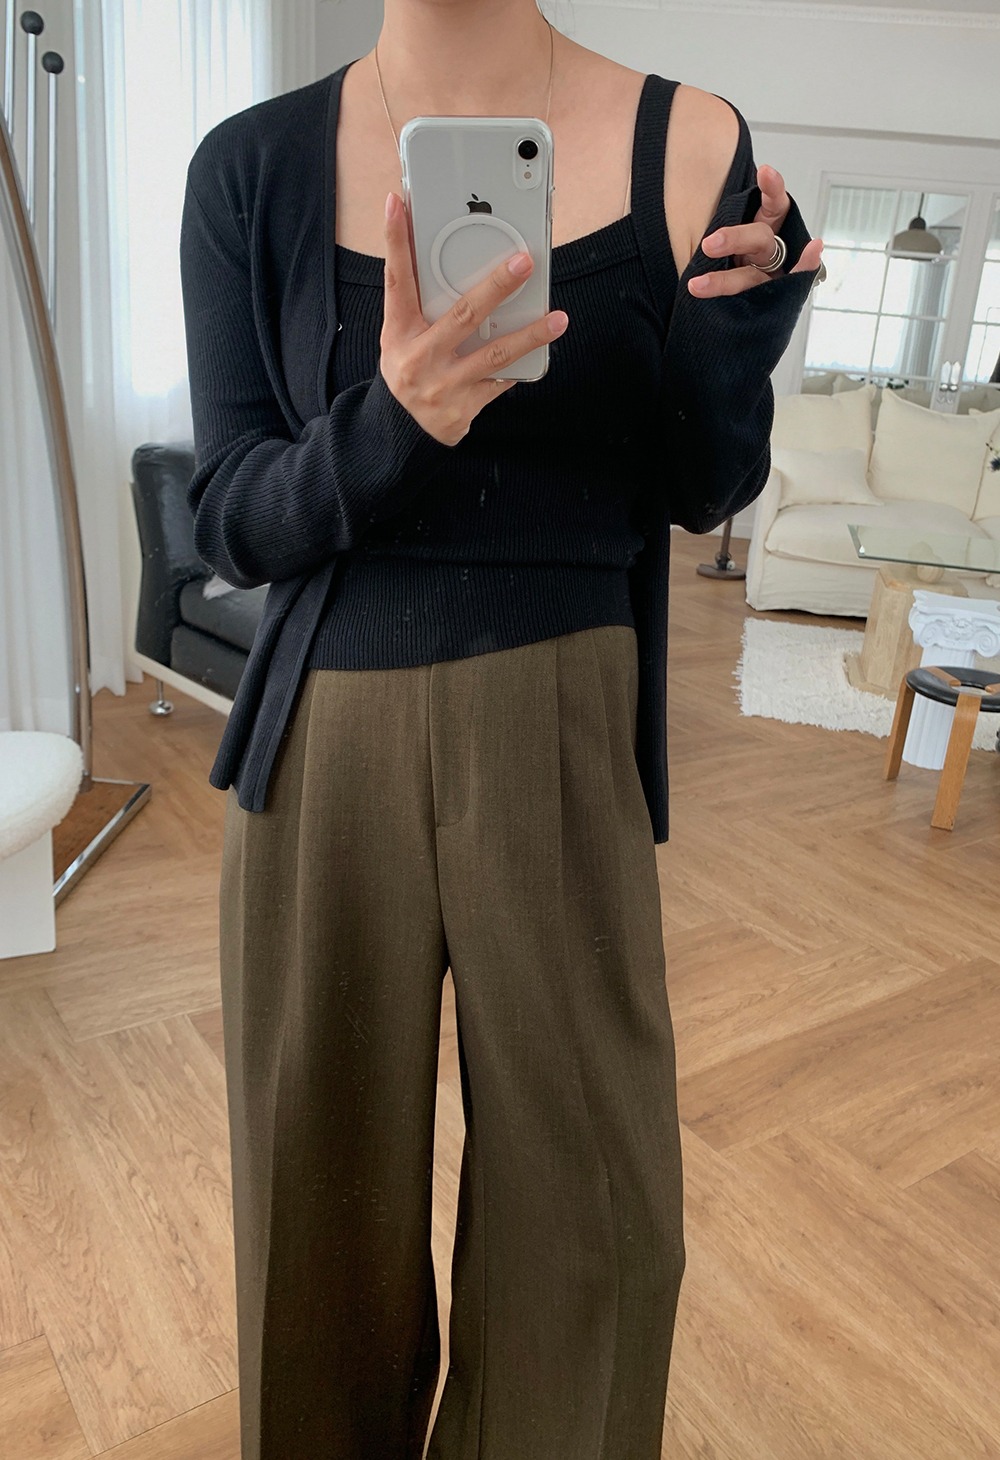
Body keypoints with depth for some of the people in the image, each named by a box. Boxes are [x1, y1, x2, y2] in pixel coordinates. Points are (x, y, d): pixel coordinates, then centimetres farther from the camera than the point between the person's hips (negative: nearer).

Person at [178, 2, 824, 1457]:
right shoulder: (250, 166, 0)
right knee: (323, 1189, 14)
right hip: (326, 744, 1)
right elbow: (233, 521, -3)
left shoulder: (687, 144, -1)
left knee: (589, 1199, 10)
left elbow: (702, 492, 6)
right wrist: (386, 428, -23)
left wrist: (733, 340, -15)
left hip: (566, 740, 0)